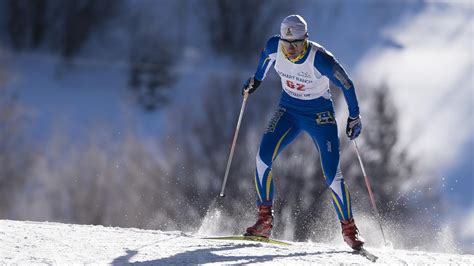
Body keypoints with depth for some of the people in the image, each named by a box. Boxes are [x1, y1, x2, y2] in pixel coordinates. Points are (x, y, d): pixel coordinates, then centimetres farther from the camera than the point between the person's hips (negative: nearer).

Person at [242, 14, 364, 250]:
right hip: (288, 110, 4)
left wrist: (354, 116, -13)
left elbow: (346, 85, -15)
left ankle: (349, 228, 9)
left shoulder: (320, 58, -27)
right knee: (264, 156, -19)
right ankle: (264, 221, -13)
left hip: (320, 114, -4)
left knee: (332, 175, -9)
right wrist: (256, 79, 24)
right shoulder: (274, 46, -14)